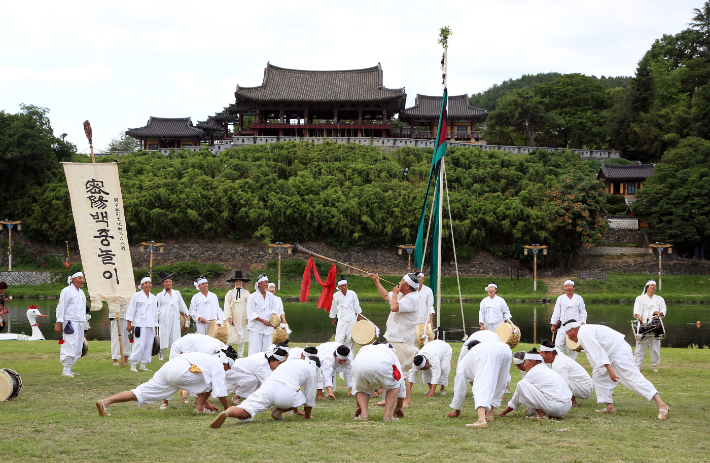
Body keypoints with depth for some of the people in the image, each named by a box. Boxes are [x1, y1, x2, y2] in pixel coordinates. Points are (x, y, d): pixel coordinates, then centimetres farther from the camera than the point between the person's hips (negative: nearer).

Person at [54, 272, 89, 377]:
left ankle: (69, 369, 11)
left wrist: (85, 323, 22)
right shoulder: (67, 291, -5)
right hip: (70, 323, -8)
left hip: (80, 322, 8)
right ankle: (66, 370, -12)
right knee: (71, 346, -14)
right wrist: (58, 323, -14)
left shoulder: (81, 293, 19)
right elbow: (61, 307, -9)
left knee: (78, 347, 6)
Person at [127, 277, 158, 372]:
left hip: (150, 325, 6)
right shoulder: (136, 296, 1)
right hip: (140, 324, -6)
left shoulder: (153, 298, 16)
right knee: (139, 345, -12)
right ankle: (133, 365, -5)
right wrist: (129, 323, -6)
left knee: (148, 345, 3)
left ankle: (143, 365, 11)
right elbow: (131, 310, -1)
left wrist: (155, 326, 17)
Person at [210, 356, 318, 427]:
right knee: (303, 398, 24)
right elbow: (310, 396, 23)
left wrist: (296, 411, 66)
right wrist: (307, 415, 40)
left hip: (266, 387, 5)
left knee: (244, 412, -10)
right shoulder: (310, 368, 21)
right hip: (285, 392, -5)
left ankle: (226, 413, -43)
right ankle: (279, 411, 4)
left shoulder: (289, 363, 41)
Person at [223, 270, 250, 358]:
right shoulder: (230, 293, 5)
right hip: (233, 320, -1)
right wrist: (229, 317, -8)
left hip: (243, 320, 2)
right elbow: (227, 305, 2)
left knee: (242, 336, 5)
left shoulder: (246, 293, 7)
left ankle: (240, 355, 13)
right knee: (231, 337, -8)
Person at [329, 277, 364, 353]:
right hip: (341, 320, -1)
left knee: (350, 339, 2)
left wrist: (361, 319, 6)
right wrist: (334, 320, 16)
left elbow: (357, 308, 8)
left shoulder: (352, 294, 1)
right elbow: (333, 309, 10)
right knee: (339, 339, -11)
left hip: (352, 320, 1)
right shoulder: (336, 296, -1)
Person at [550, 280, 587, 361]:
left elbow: (583, 312, 10)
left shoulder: (579, 298, 10)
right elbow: (556, 312, 11)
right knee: (559, 344, -9)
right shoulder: (560, 298, 10)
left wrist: (582, 322, -4)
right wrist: (553, 324, 7)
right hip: (563, 326, 0)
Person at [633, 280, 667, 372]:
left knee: (655, 346, -1)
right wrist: (638, 316, -23)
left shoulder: (659, 299, 20)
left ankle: (654, 365, 7)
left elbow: (663, 312, 10)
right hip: (643, 324, -2)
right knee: (641, 345, -7)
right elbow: (636, 310, -1)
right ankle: (638, 365, -3)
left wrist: (659, 313, -13)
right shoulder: (640, 298, 14)